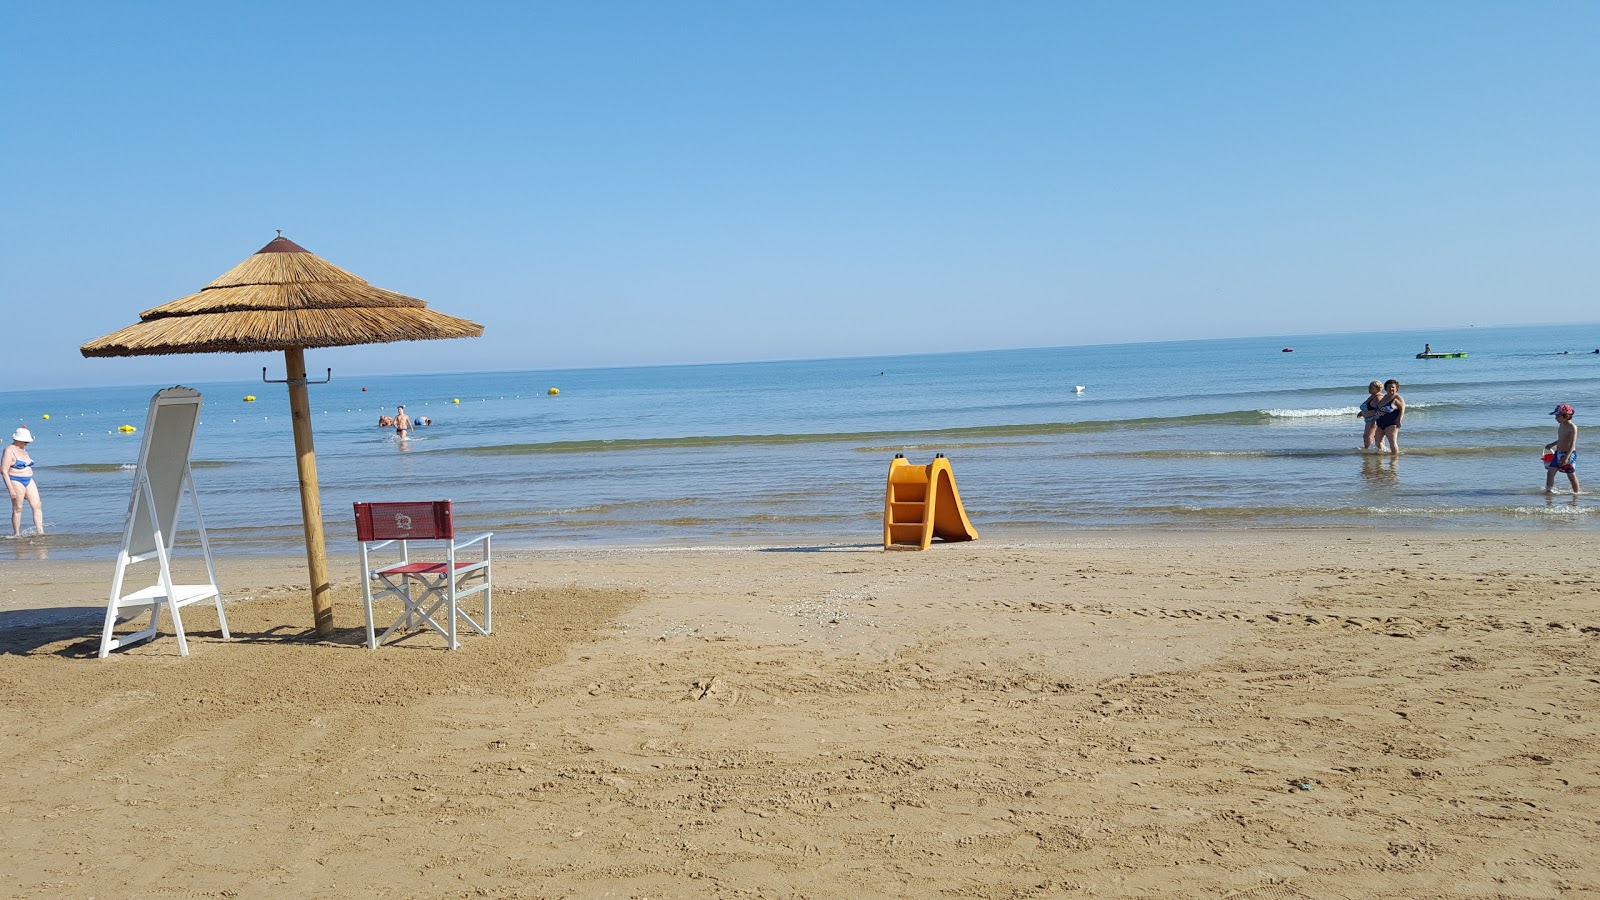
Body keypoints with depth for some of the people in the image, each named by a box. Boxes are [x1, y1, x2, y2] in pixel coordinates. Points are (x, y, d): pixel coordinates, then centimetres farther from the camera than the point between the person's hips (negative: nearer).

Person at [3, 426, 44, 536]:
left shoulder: (23, 450, 14)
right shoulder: (9, 451, -11)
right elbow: (4, 471, -14)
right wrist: (11, 489, -19)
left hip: (28, 481, 7)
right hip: (16, 481, -7)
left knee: (37, 505, -2)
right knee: (17, 509, -1)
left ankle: (40, 531, -4)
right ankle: (17, 534, 8)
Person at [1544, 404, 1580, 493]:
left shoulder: (1572, 428, -16)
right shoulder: (1561, 425, 8)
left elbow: (1572, 444, -22)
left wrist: (1566, 457, -31)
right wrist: (1552, 444, 34)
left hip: (1569, 454, -7)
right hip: (1558, 453, 7)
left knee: (1571, 475, 4)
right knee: (1550, 472, 0)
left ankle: (1577, 492, 19)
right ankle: (1548, 490, 4)